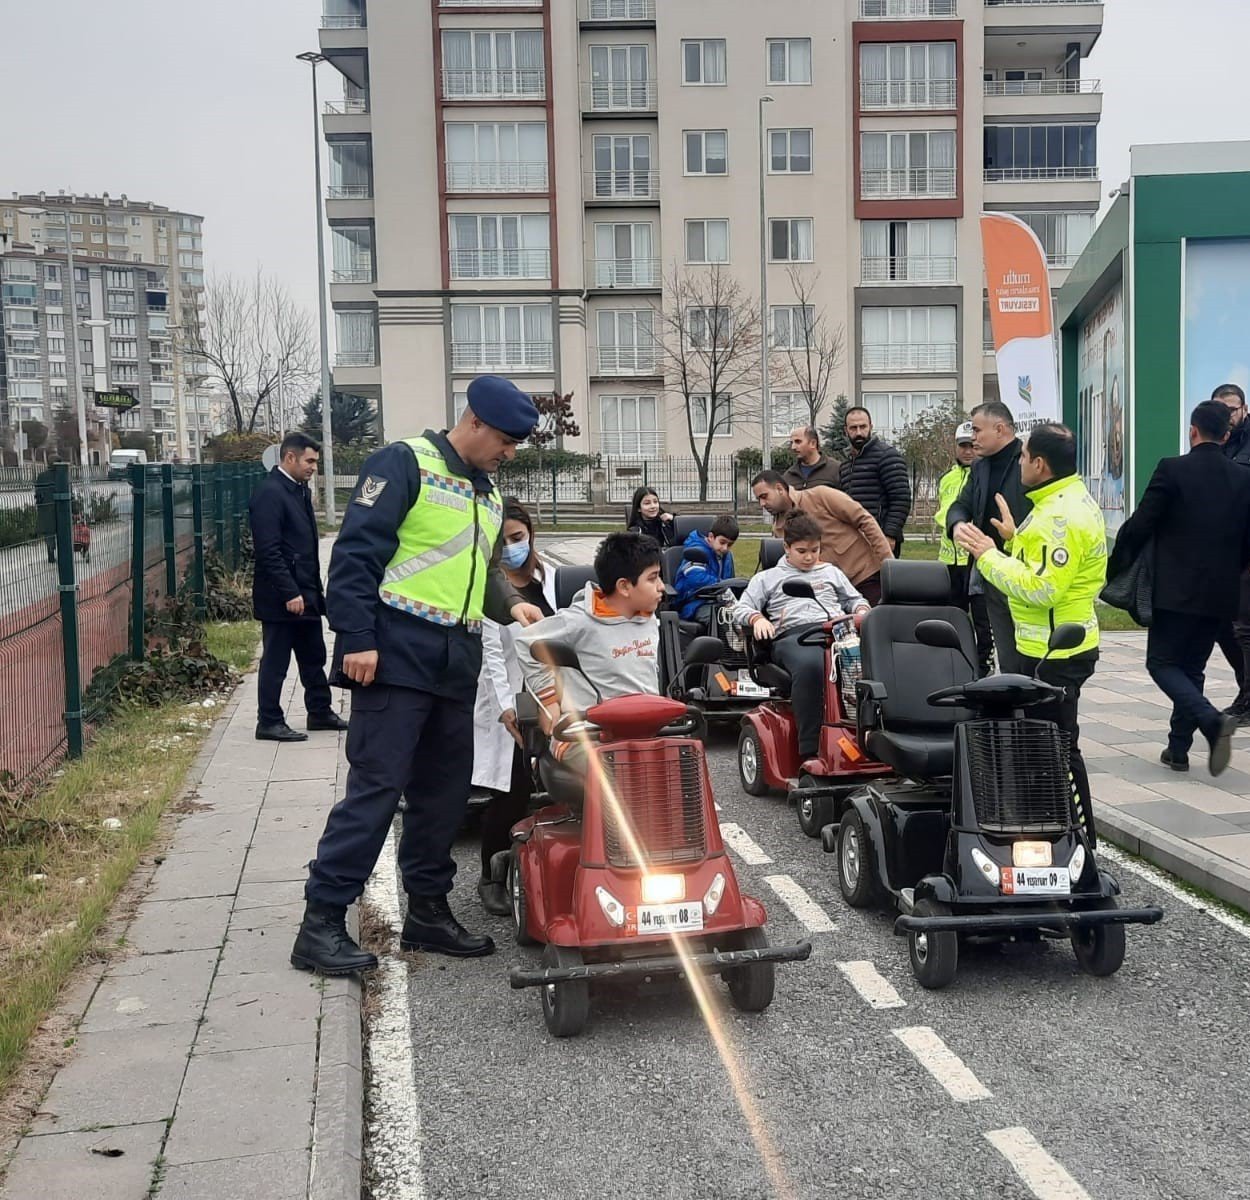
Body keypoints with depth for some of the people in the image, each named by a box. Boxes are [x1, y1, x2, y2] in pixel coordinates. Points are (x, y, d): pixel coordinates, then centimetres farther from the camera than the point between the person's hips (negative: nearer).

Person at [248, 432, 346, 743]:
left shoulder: (300, 490, 12)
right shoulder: (269, 494, -16)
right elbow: (269, 551, -21)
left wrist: (314, 589, 15)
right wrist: (290, 593, -22)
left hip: (306, 594, 9)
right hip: (282, 597, -9)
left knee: (314, 658, 16)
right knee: (275, 662, 1)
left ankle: (320, 712, 28)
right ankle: (269, 723, 10)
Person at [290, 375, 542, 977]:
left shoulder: (487, 494, 20)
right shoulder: (405, 464, -7)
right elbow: (356, 551, -13)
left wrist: (509, 604, 7)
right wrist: (357, 637, -19)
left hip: (456, 663, 9)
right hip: (397, 656, -8)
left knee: (445, 791, 11)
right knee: (376, 786, -9)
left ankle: (427, 910, 22)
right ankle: (321, 921, -2)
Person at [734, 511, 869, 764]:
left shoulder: (831, 572, 35)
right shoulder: (767, 578, 27)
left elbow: (855, 599, 37)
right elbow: (741, 608, 17)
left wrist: (862, 612, 12)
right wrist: (758, 618, -6)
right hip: (793, 635, -3)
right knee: (810, 666, -42)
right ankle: (810, 752, -39)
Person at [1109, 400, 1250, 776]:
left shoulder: (1172, 470, -10)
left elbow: (1139, 526, -10)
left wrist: (1115, 569, 3)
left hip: (1176, 590, -5)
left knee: (1162, 663, 3)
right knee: (1192, 667, 15)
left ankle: (1212, 719, -19)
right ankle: (1178, 748, 17)